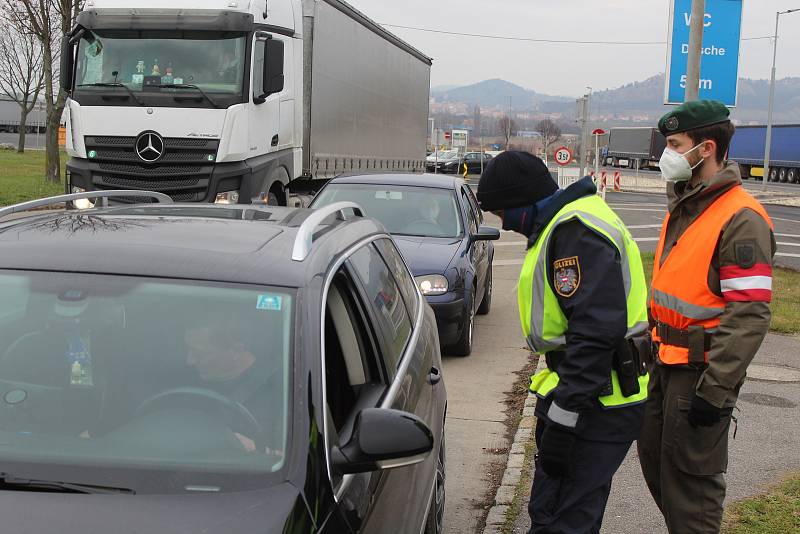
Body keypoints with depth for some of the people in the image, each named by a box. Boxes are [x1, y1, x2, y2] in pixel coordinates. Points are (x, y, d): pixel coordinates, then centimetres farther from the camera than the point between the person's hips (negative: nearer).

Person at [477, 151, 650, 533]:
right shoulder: (564, 224, 17)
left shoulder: (577, 230, -18)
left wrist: (562, 417, -25)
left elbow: (596, 331, -27)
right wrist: (555, 406, 25)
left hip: (595, 403, -11)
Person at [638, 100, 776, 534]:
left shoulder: (741, 218, -19)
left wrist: (717, 390, -24)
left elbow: (748, 314, -23)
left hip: (700, 371, -9)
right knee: (655, 459, 18)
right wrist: (651, 339, 21)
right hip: (665, 362, 9)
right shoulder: (682, 208, 12)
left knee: (689, 477, 1)